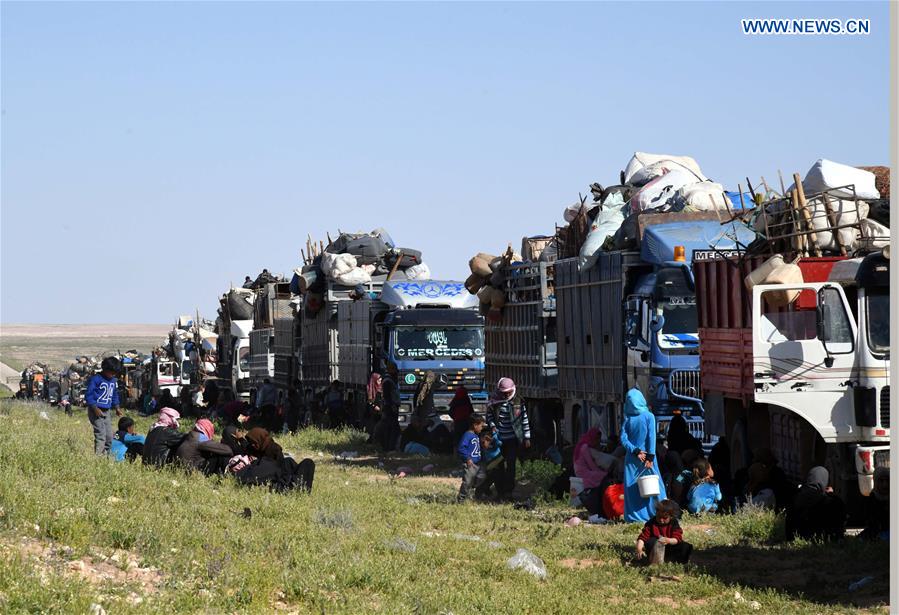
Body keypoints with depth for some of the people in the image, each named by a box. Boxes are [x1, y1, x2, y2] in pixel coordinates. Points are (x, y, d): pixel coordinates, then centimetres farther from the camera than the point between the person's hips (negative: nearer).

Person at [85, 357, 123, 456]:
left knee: (109, 436, 6)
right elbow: (88, 395, -13)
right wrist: (95, 408, -20)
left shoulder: (114, 381, 10)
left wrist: (116, 407, 12)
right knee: (101, 435, -15)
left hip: (107, 411, 7)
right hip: (96, 411, -7)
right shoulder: (96, 379, -12)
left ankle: (105, 455, 15)